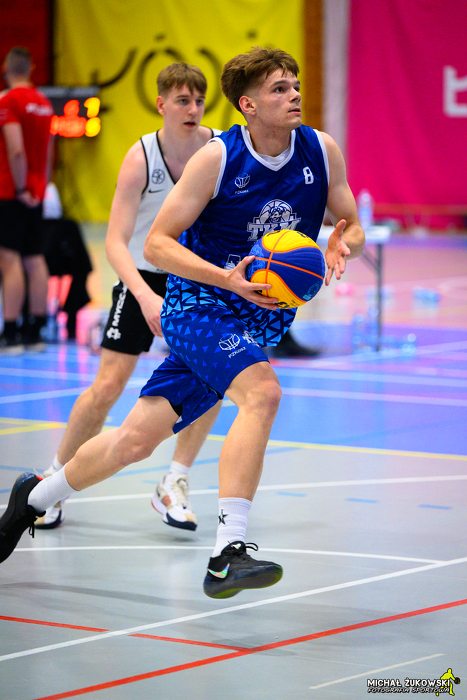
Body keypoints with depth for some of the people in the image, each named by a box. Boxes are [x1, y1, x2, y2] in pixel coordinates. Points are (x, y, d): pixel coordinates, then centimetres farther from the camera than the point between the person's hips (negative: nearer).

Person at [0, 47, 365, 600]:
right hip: (198, 306, -5)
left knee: (137, 440, 5)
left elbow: (352, 227, 8)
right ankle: (227, 552, -35)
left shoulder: (321, 151, -2)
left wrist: (341, 245, -17)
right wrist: (229, 279, -25)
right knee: (262, 391, -32)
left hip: (258, 322, 5)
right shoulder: (217, 158, -15)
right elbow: (156, 244, -12)